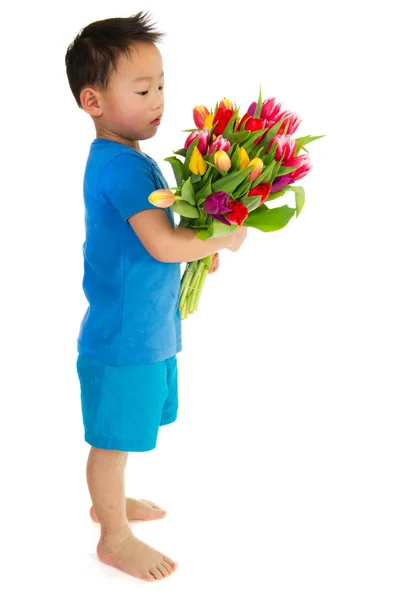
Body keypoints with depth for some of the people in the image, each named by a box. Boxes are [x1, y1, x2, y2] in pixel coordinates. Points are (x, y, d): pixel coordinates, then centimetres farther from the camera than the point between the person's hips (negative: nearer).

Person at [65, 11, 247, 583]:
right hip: (124, 336, -10)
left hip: (142, 328, 10)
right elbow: (162, 245, -28)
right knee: (114, 439, 7)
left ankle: (108, 501, 45)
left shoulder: (118, 158, 9)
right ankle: (115, 538, 23)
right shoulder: (123, 165, -23)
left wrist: (196, 244, 4)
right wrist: (224, 239, -15)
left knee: (119, 435, 26)